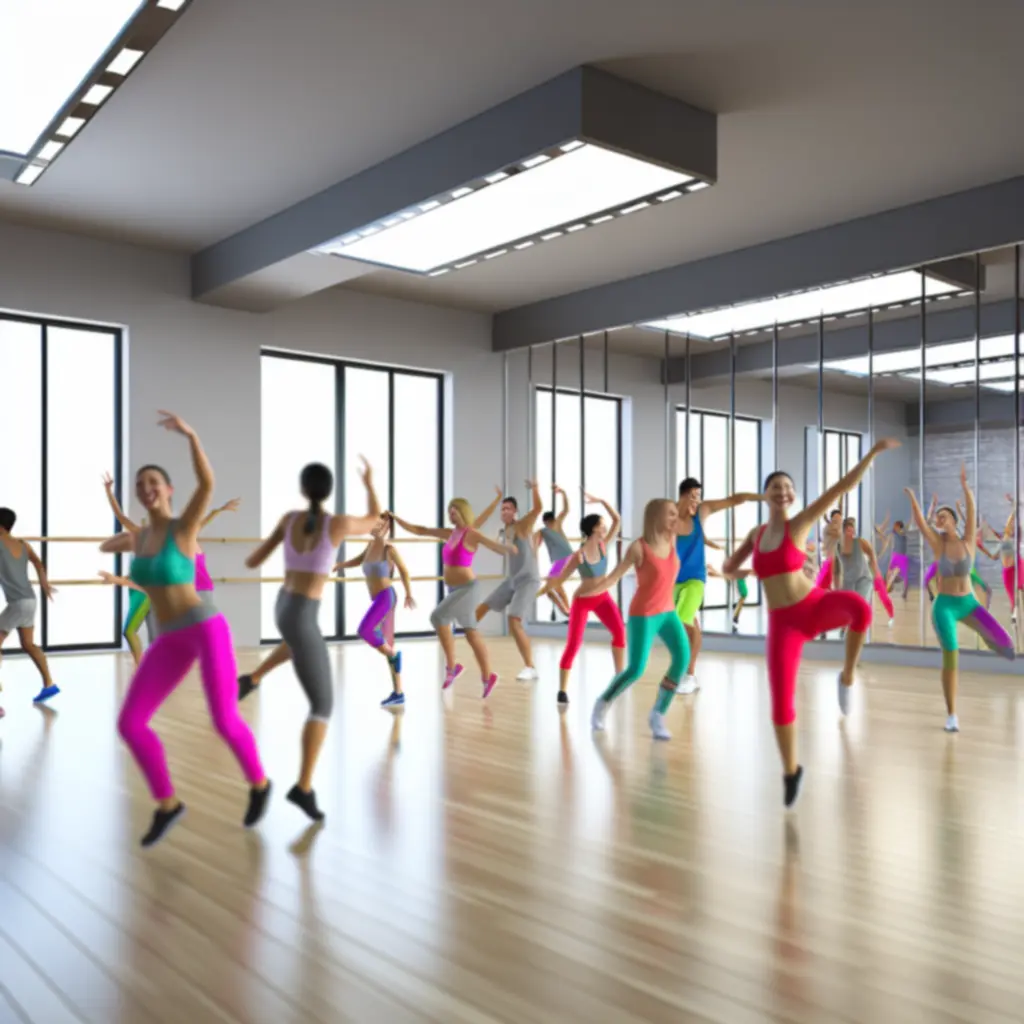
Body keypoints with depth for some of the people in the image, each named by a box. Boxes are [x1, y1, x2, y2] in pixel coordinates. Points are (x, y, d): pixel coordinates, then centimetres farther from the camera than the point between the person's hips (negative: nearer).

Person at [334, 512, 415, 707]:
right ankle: (398, 694, 12)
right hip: (379, 600, 8)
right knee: (386, 647, 7)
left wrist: (409, 595, 7)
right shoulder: (371, 544, 14)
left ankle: (393, 654, -3)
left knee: (365, 631, -25)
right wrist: (340, 565, 12)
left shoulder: (390, 548, -7)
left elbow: (404, 570, 1)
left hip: (386, 597, -8)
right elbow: (358, 561, 29)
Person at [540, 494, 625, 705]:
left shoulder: (603, 545, -7)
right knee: (573, 644, -7)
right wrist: (547, 585, -31)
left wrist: (602, 501, -11)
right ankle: (562, 690, 3)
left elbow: (617, 520, -5)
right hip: (582, 601, -5)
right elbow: (560, 580, -15)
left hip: (603, 597, 5)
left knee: (619, 631, -16)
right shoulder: (578, 555, -20)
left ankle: (619, 677, -3)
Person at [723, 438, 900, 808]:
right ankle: (791, 770, 24)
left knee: (859, 607, -40)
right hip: (784, 623, 3)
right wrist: (732, 568, -1)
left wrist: (873, 452, -16)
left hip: (816, 607, -3)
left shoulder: (801, 522, -3)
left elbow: (843, 486, -9)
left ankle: (847, 676, -14)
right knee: (781, 703, -2)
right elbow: (729, 567, 24)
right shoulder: (757, 533, 10)